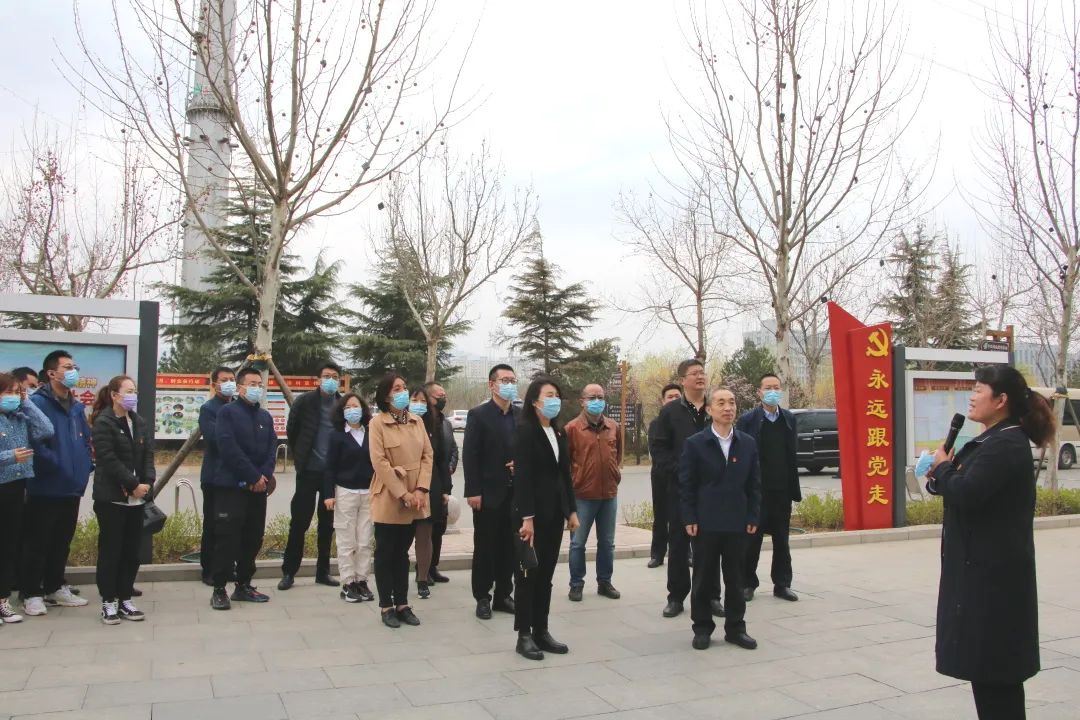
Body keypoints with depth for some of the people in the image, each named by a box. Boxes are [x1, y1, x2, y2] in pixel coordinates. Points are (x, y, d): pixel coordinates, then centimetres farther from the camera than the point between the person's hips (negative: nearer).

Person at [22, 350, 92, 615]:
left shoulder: (77, 406, 13)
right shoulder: (37, 402, -12)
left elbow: (86, 441, 18)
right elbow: (35, 443, -20)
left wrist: (86, 467, 4)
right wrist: (57, 466, -20)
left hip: (72, 487, 8)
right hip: (46, 487, -7)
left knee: (62, 541, 16)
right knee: (37, 542, 3)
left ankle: (55, 588, 29)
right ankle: (32, 594, 14)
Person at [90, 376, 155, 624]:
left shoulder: (140, 423, 12)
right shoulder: (103, 423, -8)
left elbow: (148, 456, 8)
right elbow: (109, 460, -15)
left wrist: (147, 483, -8)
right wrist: (133, 485, -17)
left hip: (136, 498, 6)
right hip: (111, 498, -6)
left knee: (131, 550, 8)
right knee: (110, 550, 1)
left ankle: (125, 599, 17)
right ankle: (108, 602, 10)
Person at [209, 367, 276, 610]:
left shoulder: (265, 417, 16)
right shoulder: (227, 412, -4)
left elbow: (272, 449, 8)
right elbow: (229, 448, -15)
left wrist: (265, 476, -10)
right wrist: (254, 476, -16)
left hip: (258, 487, 6)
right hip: (231, 486, -6)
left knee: (253, 539, 9)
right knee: (227, 539, -5)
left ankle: (243, 585, 20)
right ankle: (219, 590, 4)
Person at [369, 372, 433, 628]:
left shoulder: (417, 421, 7)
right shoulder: (378, 422, -8)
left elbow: (427, 455, 4)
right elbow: (379, 462, -14)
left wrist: (420, 490, -9)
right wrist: (402, 494, -16)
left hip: (414, 500, 5)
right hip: (389, 499, -5)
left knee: (402, 553, 14)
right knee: (385, 554, 5)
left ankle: (402, 604, 21)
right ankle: (386, 607, 14)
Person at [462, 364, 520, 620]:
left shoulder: (522, 415, 9)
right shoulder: (478, 414, -5)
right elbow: (469, 455, -9)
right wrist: (473, 491, -14)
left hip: (516, 493, 4)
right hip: (488, 493, -4)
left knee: (509, 547, 11)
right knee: (484, 547, 5)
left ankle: (503, 596, 22)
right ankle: (482, 598, 16)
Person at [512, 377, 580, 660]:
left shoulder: (560, 433, 12)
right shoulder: (525, 430, -10)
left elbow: (565, 474, 14)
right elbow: (522, 476, -17)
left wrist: (572, 510, 10)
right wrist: (527, 517, -21)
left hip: (555, 511, 7)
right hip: (533, 511, -7)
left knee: (546, 573, 11)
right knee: (528, 573, 2)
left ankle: (541, 631, 20)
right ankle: (524, 635, 10)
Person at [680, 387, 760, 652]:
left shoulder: (748, 444, 5)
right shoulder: (695, 444, -3)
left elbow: (754, 484, 7)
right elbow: (686, 485, -3)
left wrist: (752, 518, 2)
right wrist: (689, 519, -8)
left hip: (737, 523, 2)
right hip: (705, 523, -2)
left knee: (735, 579, 10)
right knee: (703, 579, 7)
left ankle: (735, 628, 22)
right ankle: (702, 628, 19)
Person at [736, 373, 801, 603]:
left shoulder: (789, 419, 7)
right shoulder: (747, 419, -5)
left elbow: (792, 454, 8)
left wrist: (795, 488, 4)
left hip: (782, 490, 4)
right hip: (755, 490, -4)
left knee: (782, 540, 11)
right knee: (751, 540, 5)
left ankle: (782, 585, 20)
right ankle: (747, 584, 16)